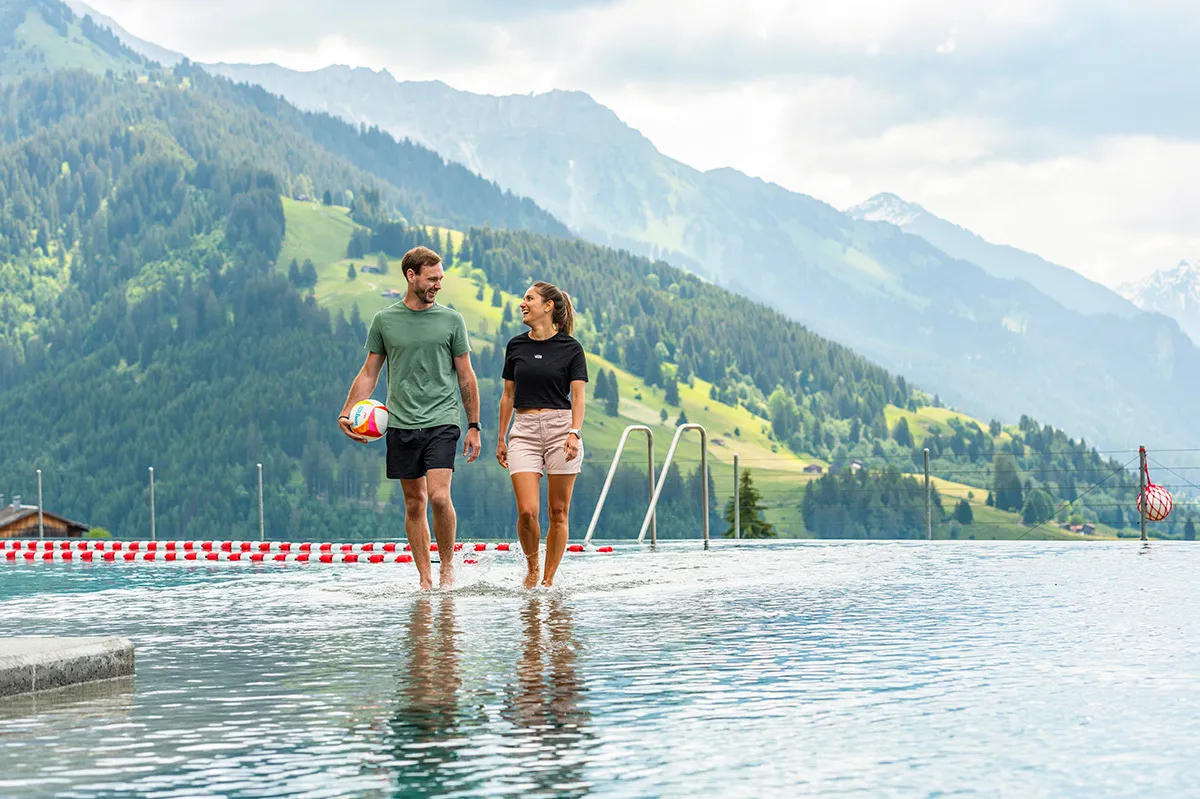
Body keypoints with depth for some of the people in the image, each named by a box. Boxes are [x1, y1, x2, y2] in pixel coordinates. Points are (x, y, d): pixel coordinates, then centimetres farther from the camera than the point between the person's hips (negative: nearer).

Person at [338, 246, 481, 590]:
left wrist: (474, 426, 5)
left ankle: (448, 563, 4)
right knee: (414, 503, 5)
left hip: (441, 422, -2)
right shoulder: (384, 320, 6)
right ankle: (425, 578, 12)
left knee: (439, 497, -16)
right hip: (401, 425, 2)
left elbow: (466, 377, 8)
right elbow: (369, 374, 11)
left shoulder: (451, 320, 4)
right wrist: (346, 413, -1)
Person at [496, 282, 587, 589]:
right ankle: (532, 566, 13)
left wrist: (574, 433, -18)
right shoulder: (516, 346, 10)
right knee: (527, 511, -11)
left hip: (560, 428, -2)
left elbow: (578, 396, -4)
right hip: (524, 431, 2)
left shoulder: (571, 348, 0)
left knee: (558, 513, 1)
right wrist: (501, 439, 14)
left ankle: (548, 580, 10)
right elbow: (508, 395, 15)